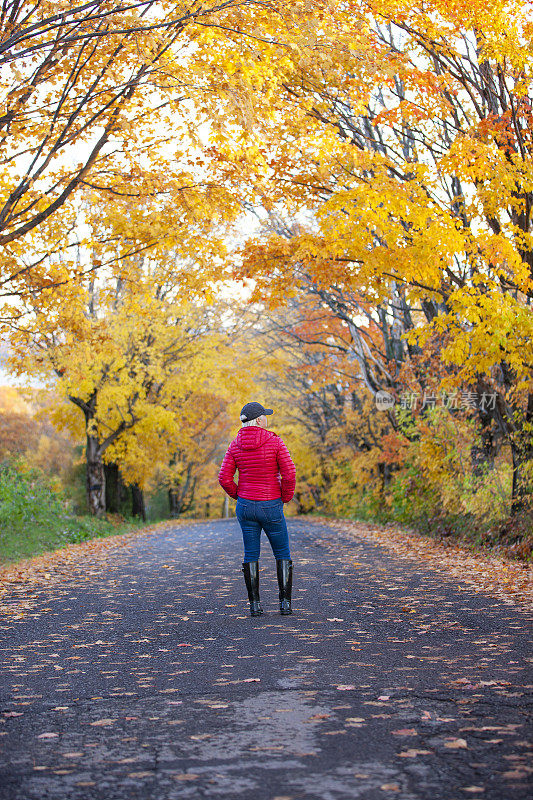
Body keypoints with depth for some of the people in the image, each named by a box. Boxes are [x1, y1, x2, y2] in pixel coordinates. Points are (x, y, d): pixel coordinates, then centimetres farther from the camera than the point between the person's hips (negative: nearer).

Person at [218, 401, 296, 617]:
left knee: (251, 555, 11)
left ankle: (254, 604, 8)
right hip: (271, 507, -3)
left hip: (245, 506, 3)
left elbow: (224, 478, -3)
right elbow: (289, 474, -15)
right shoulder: (274, 441, -11)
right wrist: (285, 498, 0)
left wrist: (239, 496, 11)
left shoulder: (236, 445, -1)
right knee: (282, 553, 12)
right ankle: (285, 602, 7)